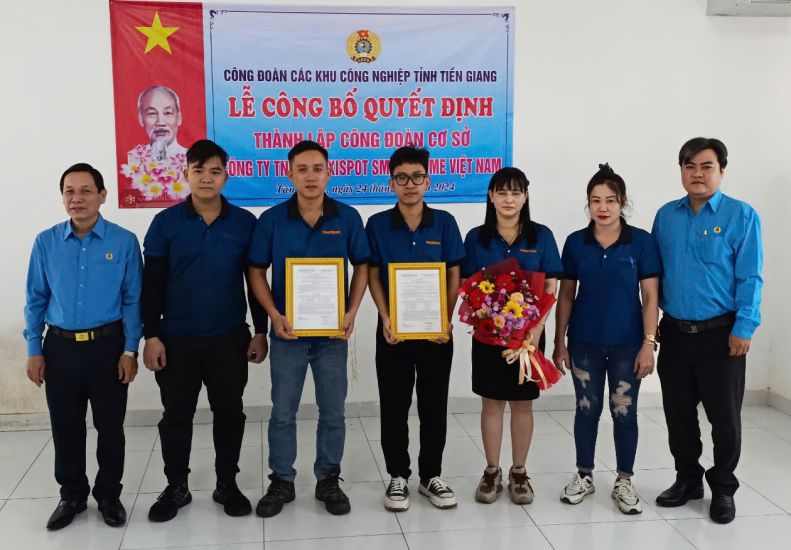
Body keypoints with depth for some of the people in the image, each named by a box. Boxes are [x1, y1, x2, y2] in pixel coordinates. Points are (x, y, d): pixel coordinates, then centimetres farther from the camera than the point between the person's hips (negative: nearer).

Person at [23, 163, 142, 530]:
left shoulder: (124, 242, -7)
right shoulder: (46, 243, -1)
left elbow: (132, 300, -4)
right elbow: (36, 299, 5)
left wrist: (130, 350, -7)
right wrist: (34, 351, 2)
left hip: (107, 346, -2)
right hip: (60, 348, 2)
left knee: (110, 426, 9)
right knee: (65, 427, 13)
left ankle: (109, 495, 28)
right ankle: (72, 495, 32)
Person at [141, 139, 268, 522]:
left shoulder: (245, 223, -1)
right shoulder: (166, 223, -2)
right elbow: (152, 284, -1)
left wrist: (260, 331, 2)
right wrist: (151, 335, -6)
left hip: (229, 338, 0)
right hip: (177, 338, 0)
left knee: (229, 412, 10)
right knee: (176, 415, 10)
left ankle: (227, 484, 26)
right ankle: (176, 487, 26)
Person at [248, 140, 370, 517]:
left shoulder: (348, 218, -3)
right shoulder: (271, 220, -5)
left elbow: (362, 266, 5)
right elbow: (257, 272, 1)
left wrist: (352, 312, -8)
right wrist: (274, 315, -12)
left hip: (333, 331, 1)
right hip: (288, 331, 0)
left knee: (333, 412, 10)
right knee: (282, 412, 10)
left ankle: (328, 480, 26)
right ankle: (281, 482, 25)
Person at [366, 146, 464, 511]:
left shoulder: (444, 223, 1)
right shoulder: (377, 225, -1)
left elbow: (454, 275, 1)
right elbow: (373, 276, -2)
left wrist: (447, 320, -10)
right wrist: (386, 318, -14)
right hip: (393, 330, 0)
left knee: (434, 405, 9)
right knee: (394, 406, 7)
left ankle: (431, 476, 24)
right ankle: (398, 476, 21)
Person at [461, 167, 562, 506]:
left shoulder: (541, 236, 0)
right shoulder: (476, 238, 2)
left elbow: (550, 288, -1)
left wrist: (537, 329, -12)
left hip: (528, 332, 0)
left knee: (523, 403, 8)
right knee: (491, 402, 7)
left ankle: (519, 473, 21)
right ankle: (492, 472, 20)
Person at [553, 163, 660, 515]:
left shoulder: (642, 242, -6)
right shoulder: (575, 242, -1)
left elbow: (650, 297, -5)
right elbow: (565, 296, 4)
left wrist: (648, 344, -9)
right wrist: (559, 342, 3)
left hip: (627, 343, -1)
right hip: (584, 342, 2)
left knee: (624, 412, 7)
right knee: (587, 409, 12)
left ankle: (624, 482, 22)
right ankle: (584, 475, 27)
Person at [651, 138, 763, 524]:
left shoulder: (741, 216, -6)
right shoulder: (666, 216, 7)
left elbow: (749, 279, -9)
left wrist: (744, 329, -16)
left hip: (720, 334, -4)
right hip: (674, 332, 4)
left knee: (724, 415, 5)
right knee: (678, 412, 13)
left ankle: (723, 489, 23)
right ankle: (687, 479, 31)